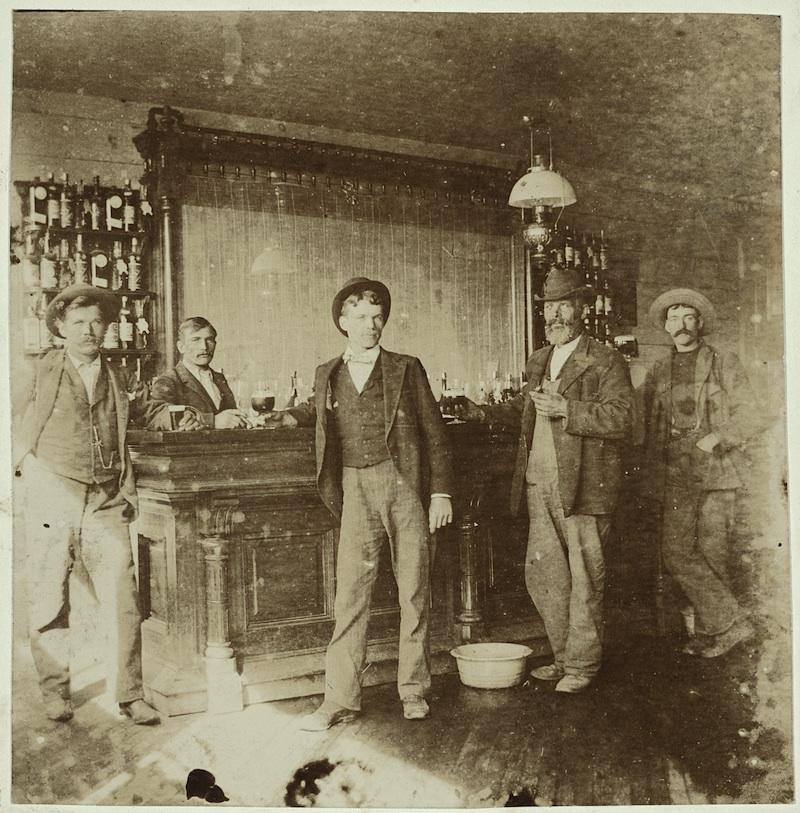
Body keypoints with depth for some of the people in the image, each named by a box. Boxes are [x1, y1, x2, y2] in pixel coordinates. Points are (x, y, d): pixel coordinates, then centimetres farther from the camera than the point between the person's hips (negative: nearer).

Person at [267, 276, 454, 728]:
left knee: (414, 592, 4)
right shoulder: (327, 374, 13)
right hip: (357, 491, 2)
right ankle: (341, 699, 5)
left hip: (406, 486, -1)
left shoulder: (406, 369, 6)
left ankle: (414, 690, 17)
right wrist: (294, 416, 12)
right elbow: (320, 408, 34)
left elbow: (435, 432, 4)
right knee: (351, 593, -2)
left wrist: (441, 491, -3)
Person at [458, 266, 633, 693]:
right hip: (540, 484, 7)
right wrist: (484, 411, 13)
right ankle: (564, 657, 26)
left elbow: (620, 418, -14)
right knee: (542, 572, 10)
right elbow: (524, 409, 28)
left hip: (584, 486, -6)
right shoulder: (539, 361, 17)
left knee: (583, 577, 2)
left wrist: (567, 409, -23)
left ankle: (581, 665, 17)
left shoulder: (605, 361, -4)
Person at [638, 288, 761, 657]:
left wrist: (717, 437, -15)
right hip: (676, 475, 3)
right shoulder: (657, 373, 14)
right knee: (676, 553, -6)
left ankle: (710, 631, 8)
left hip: (716, 470, -3)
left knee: (712, 552, -5)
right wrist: (650, 482, 12)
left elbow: (751, 418, 1)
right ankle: (731, 623, 4)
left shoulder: (724, 364, 5)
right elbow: (647, 429, 18)